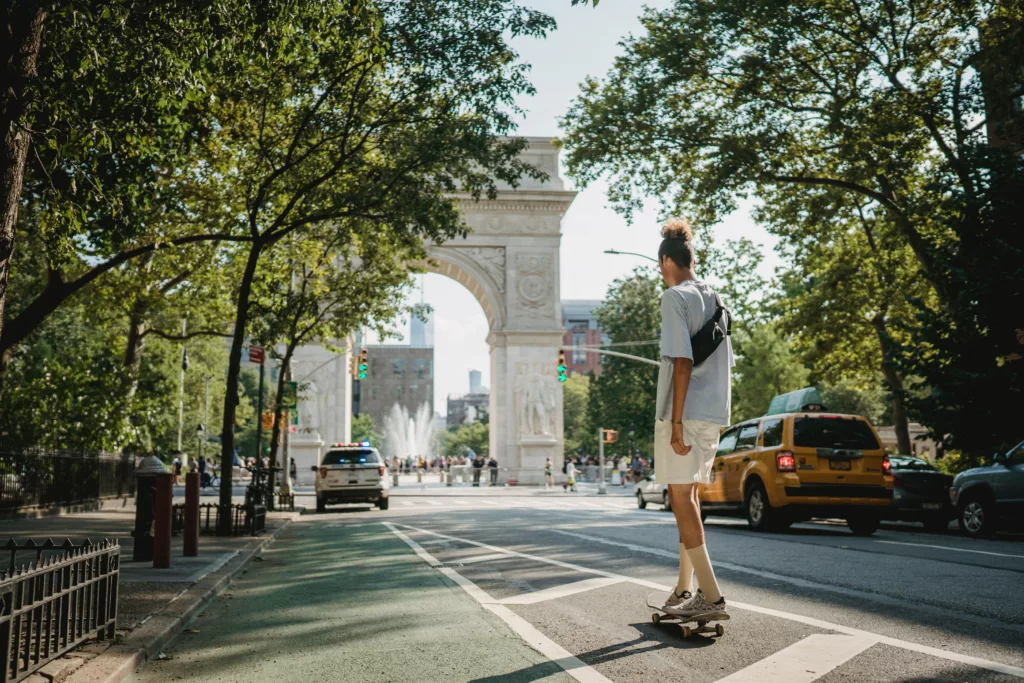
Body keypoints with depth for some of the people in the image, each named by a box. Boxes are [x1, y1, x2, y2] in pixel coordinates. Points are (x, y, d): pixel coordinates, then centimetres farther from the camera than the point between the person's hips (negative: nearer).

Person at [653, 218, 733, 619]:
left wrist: (676, 422, -18)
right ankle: (685, 589, 22)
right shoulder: (716, 300, 16)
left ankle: (711, 596, -7)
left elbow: (682, 361, -18)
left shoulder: (675, 297, -9)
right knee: (689, 497, 16)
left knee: (681, 499, -4)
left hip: (684, 413, -8)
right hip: (712, 413, 8)